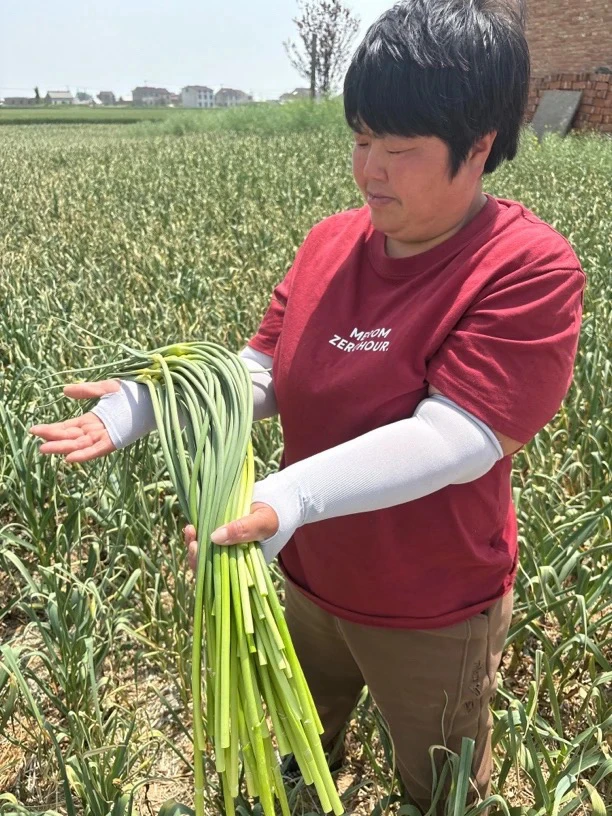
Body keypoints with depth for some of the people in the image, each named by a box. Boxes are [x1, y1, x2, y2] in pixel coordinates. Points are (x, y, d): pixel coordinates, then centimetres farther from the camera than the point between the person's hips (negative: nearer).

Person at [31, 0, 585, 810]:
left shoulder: (530, 270, -24)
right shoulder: (330, 243, -6)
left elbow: (454, 439, -32)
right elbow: (264, 373, -6)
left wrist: (289, 496, -44)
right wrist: (147, 404, -23)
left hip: (430, 613, -5)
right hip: (311, 578, 6)